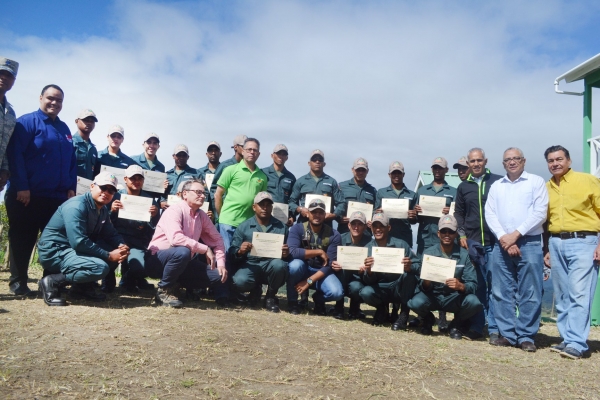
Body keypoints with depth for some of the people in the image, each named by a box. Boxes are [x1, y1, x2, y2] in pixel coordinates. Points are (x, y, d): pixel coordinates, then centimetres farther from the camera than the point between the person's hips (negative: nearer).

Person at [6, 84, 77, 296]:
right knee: (22, 239, 4)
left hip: (57, 196, 6)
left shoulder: (64, 129, 16)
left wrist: (71, 187, 6)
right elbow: (15, 155, -12)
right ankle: (18, 281, 14)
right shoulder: (27, 121, -4)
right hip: (27, 195, -5)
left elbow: (71, 162, 17)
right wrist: (21, 187, -17)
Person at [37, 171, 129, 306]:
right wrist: (108, 256, -25)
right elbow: (78, 242, -29)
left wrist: (122, 246, -13)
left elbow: (111, 234, 11)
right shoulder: (77, 206, -21)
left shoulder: (103, 210, 7)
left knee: (118, 251, 0)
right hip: (54, 251, -9)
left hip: (74, 249, 9)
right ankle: (52, 282, -11)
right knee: (100, 267, -29)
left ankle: (83, 286, 4)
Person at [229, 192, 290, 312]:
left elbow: (288, 254, 11)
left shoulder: (281, 227, 13)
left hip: (272, 263, 1)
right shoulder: (243, 226, 9)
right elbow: (232, 253, 3)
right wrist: (240, 251, -21)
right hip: (251, 264, -1)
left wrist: (286, 254, -14)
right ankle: (256, 290, 8)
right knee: (239, 281, -32)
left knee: (279, 264, -34)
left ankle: (270, 296, -3)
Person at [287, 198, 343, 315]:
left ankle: (318, 299, 11)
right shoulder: (297, 229, -11)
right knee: (296, 264, -35)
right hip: (302, 268, 0)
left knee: (337, 292, -28)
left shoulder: (334, 235, -10)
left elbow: (330, 264, -15)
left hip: (321, 272, 0)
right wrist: (319, 252, -22)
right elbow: (292, 251, -27)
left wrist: (309, 281, -24)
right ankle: (292, 301, -7)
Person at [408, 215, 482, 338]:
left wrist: (461, 286, -33)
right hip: (432, 296, 0)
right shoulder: (428, 253, -5)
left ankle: (456, 323, 4)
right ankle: (428, 319, 8)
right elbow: (423, 286, -8)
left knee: (474, 303, -31)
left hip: (455, 298, 0)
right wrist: (426, 282, -33)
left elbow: (473, 285, -11)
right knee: (416, 303, -31)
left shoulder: (464, 255, -5)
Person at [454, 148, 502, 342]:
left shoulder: (498, 182, 3)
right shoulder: (463, 187, 14)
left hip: (494, 242, -3)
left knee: (494, 285, -1)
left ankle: (494, 328, 6)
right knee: (477, 286, 7)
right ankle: (476, 326, 15)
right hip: (472, 242, 3)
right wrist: (461, 234, 6)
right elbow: (459, 213, 18)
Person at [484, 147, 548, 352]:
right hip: (501, 244, 4)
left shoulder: (536, 182, 5)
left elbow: (540, 213, -5)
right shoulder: (496, 186, 15)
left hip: (529, 243, -3)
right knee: (501, 292, 4)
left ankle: (526, 336, 6)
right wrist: (503, 238, -9)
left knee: (529, 293, -2)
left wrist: (516, 234, -11)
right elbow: (490, 214, 6)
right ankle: (507, 334, 12)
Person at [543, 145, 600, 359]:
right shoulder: (545, 188, 12)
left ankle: (576, 343, -11)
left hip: (583, 242, -5)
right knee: (562, 296, 8)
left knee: (579, 294, -11)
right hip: (556, 244, 5)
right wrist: (546, 249, 13)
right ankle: (567, 339, 15)